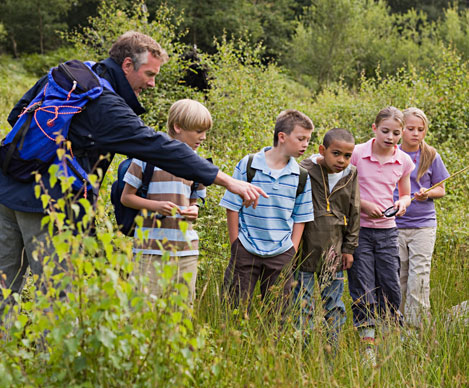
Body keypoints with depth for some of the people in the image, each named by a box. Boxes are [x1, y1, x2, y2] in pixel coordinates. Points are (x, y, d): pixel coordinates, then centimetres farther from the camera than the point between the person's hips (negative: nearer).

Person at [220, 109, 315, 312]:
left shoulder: (301, 176, 3)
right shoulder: (247, 166, -5)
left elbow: (300, 217, 9)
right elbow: (232, 208, -2)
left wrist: (291, 252, 2)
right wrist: (236, 247, -3)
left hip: (281, 254, 3)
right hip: (246, 251, -3)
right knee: (235, 306, -1)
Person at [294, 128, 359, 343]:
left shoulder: (350, 175, 2)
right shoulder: (304, 172, -12)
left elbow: (354, 213, 11)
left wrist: (349, 248, 10)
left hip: (333, 253, 4)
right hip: (305, 251, -4)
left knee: (334, 307, 11)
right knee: (302, 305, 1)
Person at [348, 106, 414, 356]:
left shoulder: (403, 161, 3)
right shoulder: (357, 154, -8)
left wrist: (402, 204, -5)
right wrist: (364, 205, -16)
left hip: (387, 230, 3)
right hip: (358, 229, -3)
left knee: (390, 286, 4)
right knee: (363, 289, -3)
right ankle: (367, 343, 3)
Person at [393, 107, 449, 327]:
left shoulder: (431, 156, 2)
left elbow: (441, 189, 8)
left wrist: (427, 193, -13)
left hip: (423, 224, -1)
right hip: (394, 224, 1)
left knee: (419, 275, -5)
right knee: (397, 276, 5)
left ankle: (418, 324, 2)